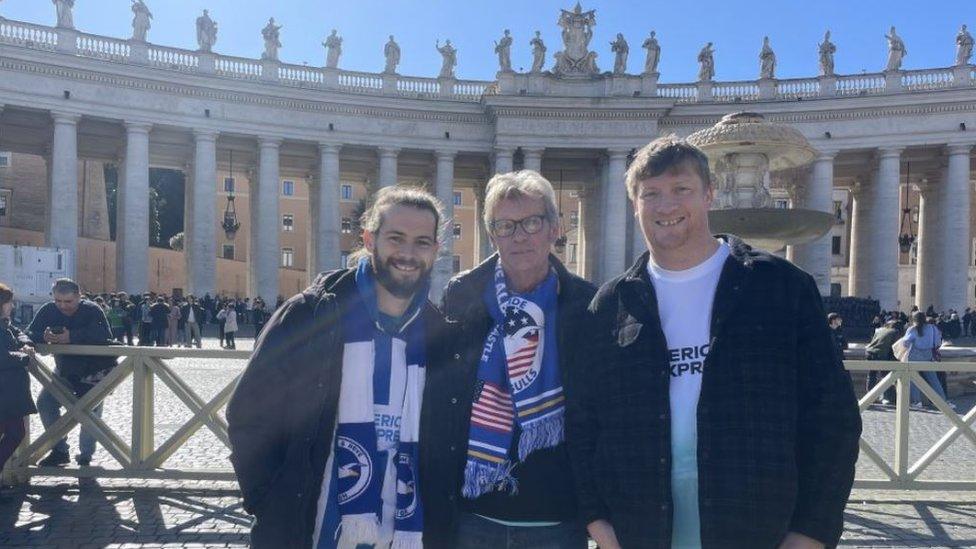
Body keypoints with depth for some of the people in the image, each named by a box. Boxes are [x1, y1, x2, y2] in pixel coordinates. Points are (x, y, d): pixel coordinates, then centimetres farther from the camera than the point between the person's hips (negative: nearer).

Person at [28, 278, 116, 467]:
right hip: (64, 371, 5)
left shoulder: (92, 310, -20)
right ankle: (60, 451, 8)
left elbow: (104, 337, -35)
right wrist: (44, 337, -34)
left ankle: (85, 456, 15)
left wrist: (72, 337, -41)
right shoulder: (48, 311, -7)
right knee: (45, 403, -5)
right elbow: (30, 335, -11)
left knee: (90, 413, -5)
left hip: (94, 372, -5)